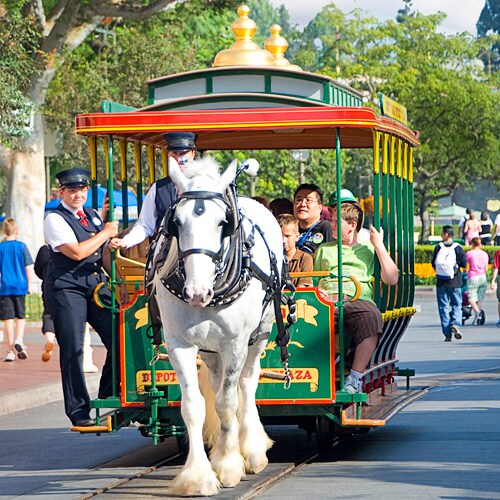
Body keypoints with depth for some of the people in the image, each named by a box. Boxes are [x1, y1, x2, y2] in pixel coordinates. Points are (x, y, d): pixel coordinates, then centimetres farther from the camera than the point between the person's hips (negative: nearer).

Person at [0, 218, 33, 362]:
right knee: (20, 316, 15)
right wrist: (29, 284, 7)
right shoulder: (21, 246, -3)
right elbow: (29, 267, -2)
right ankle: (19, 340, -7)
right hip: (20, 286, 0)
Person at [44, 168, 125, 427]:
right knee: (73, 350, -5)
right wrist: (106, 233, -7)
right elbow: (76, 252, -17)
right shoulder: (55, 220, -7)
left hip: (96, 285, 6)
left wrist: (119, 282, 7)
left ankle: (108, 400, 14)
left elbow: (105, 253, 19)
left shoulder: (93, 216, 15)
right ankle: (78, 411, 2)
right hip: (67, 288, -6)